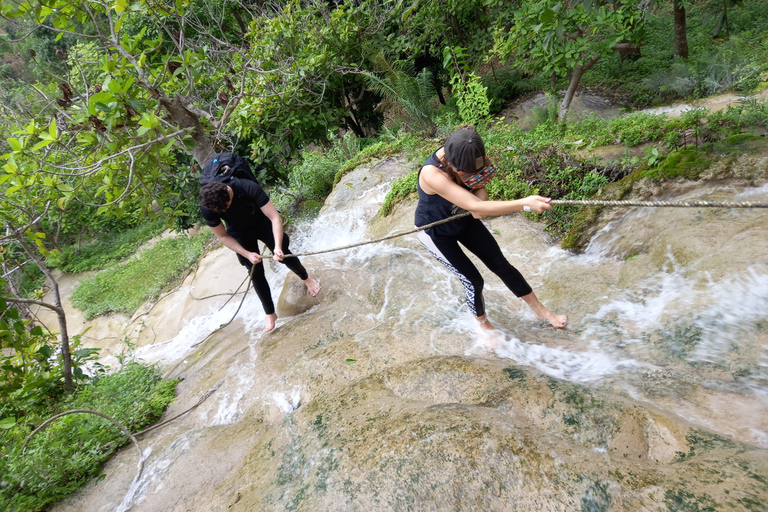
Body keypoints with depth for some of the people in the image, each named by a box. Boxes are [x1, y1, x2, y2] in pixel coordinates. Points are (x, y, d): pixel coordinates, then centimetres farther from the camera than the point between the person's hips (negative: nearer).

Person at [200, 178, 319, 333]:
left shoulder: (249, 188, -38)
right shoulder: (207, 209, -30)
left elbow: (275, 217, -37)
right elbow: (222, 236, -16)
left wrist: (278, 247, -46)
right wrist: (247, 254, -24)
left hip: (263, 224, -1)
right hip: (240, 235, 1)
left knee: (284, 256, 1)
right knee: (256, 273, 0)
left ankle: (306, 277, 34)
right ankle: (270, 314, 14)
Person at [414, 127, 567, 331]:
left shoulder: (465, 157, -21)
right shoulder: (431, 174, -41)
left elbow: (479, 185, -7)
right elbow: (475, 206, -46)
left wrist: (480, 196, -30)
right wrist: (524, 204, -49)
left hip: (464, 219, 6)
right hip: (436, 232, -6)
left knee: (501, 265, 9)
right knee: (473, 280, 0)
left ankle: (539, 310, 27)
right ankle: (483, 325, 30)